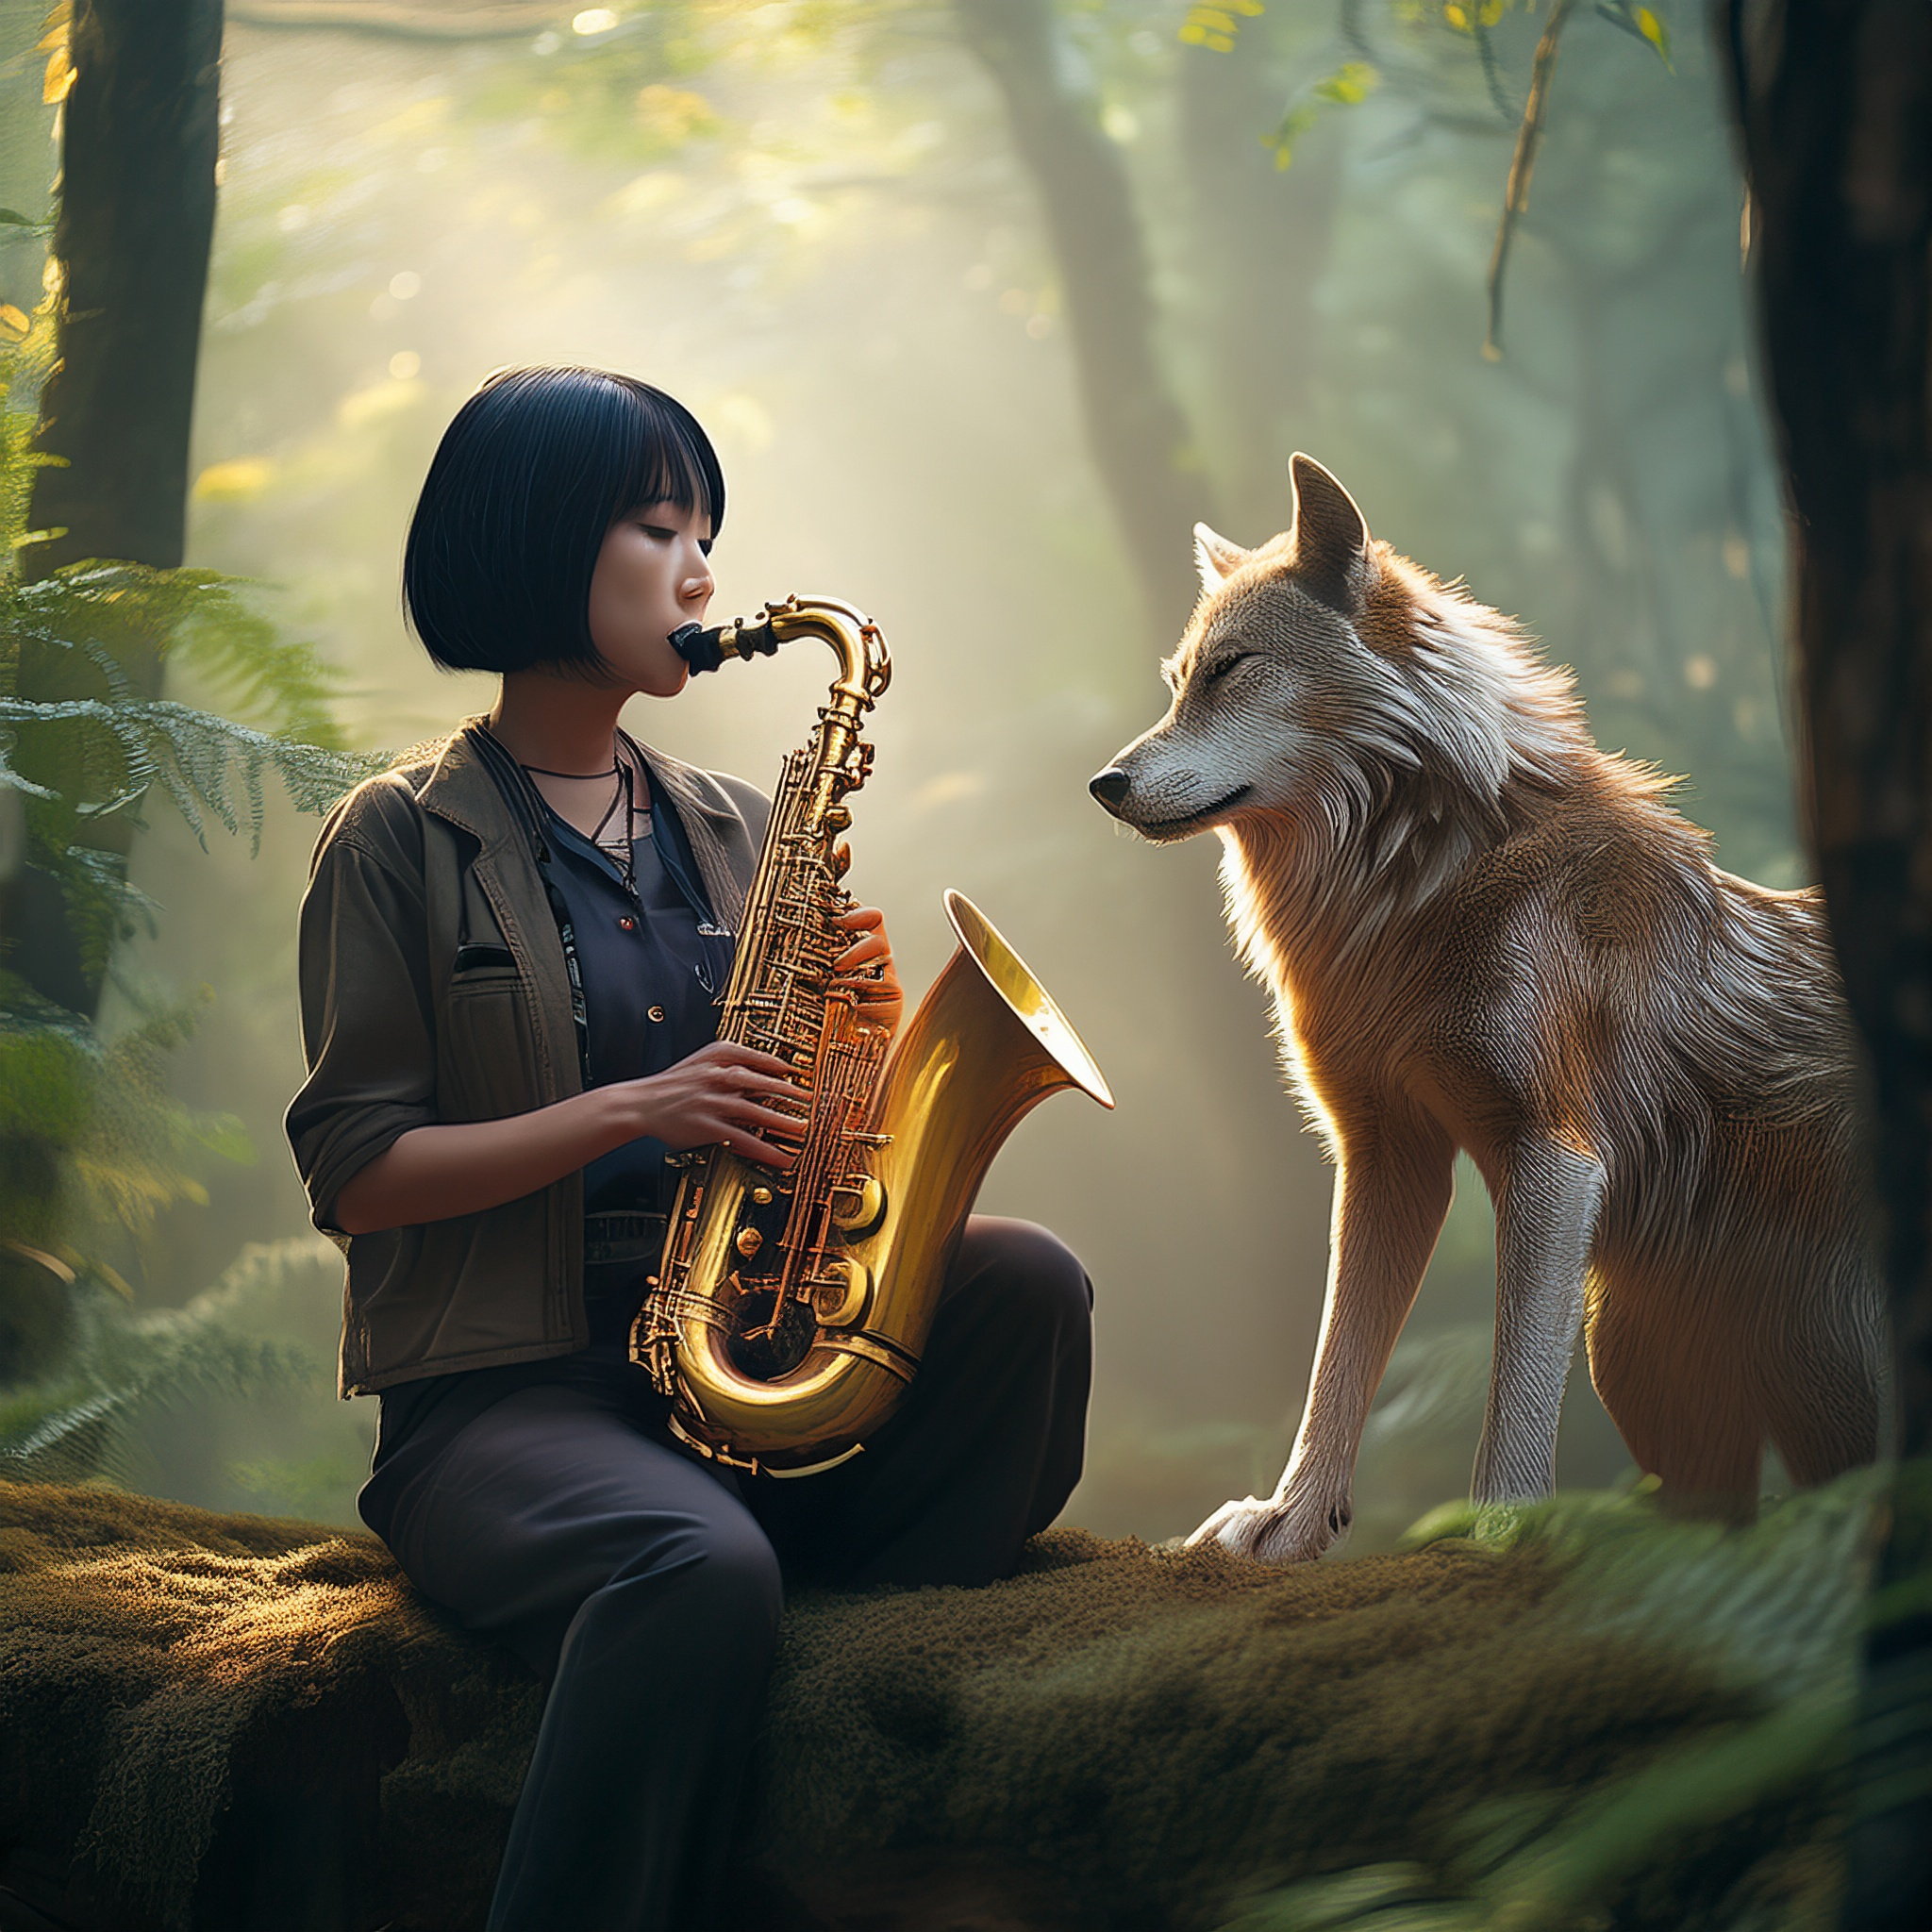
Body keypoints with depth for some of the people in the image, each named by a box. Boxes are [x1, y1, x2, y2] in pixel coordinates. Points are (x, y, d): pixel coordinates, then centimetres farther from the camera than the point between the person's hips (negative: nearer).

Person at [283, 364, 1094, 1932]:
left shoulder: (736, 830, 18)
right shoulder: (401, 839, 2)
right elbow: (352, 1172, -4)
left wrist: (865, 1023, -1)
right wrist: (624, 1112, -15)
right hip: (503, 1390, -5)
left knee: (1029, 1283, -23)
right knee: (698, 1566, -37)